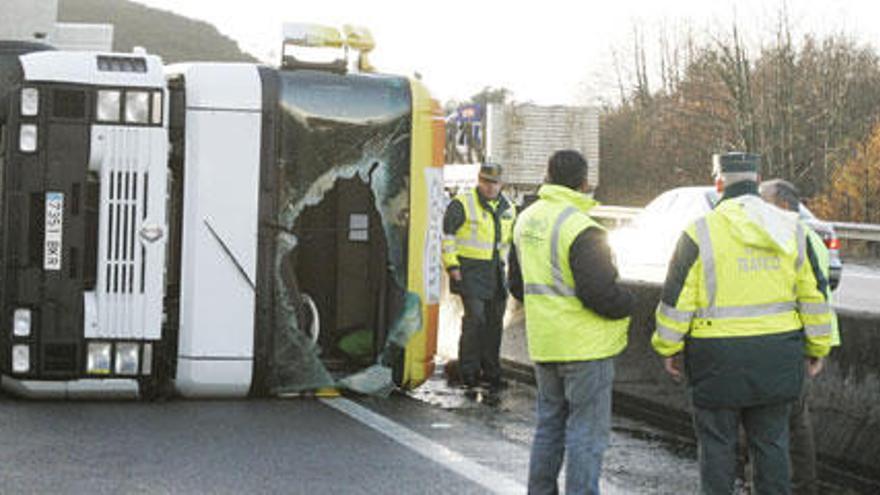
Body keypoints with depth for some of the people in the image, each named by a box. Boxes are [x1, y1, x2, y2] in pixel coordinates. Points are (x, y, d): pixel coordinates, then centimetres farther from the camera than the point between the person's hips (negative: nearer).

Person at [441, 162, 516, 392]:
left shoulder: (508, 208, 13)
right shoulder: (462, 204, -7)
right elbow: (446, 235, -8)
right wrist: (452, 265, -12)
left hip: (496, 273, 6)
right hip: (470, 271, -6)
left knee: (494, 321, 9)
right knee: (475, 318, -13)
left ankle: (491, 370, 19)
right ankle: (469, 370, -4)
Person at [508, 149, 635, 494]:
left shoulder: (526, 220, 9)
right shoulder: (581, 229, -19)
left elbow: (517, 285, 18)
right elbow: (599, 292, -23)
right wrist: (629, 304, -5)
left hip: (542, 344, 8)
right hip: (584, 346, -8)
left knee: (550, 422, 18)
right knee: (587, 430, -1)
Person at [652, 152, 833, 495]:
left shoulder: (701, 233, -9)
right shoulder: (792, 230, 3)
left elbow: (676, 299, -7)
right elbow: (814, 295, 7)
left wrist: (667, 348, 5)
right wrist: (817, 348, 17)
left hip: (719, 359, -4)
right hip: (776, 358, 4)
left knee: (716, 443, 7)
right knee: (771, 441, 13)